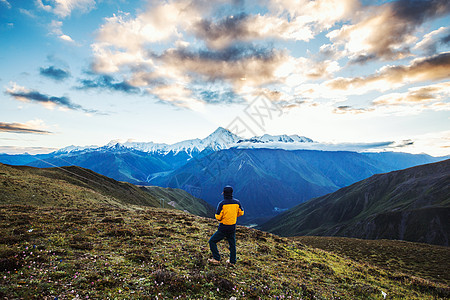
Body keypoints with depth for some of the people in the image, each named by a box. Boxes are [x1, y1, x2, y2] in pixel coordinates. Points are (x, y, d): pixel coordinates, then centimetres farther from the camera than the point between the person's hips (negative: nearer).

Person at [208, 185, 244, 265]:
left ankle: (216, 259, 10)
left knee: (212, 241, 10)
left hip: (223, 228, -5)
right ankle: (232, 261, 31)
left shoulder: (222, 203, -18)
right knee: (232, 244, 22)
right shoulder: (237, 202, -5)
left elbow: (218, 217, -17)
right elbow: (241, 213, 9)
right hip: (233, 228, 5)